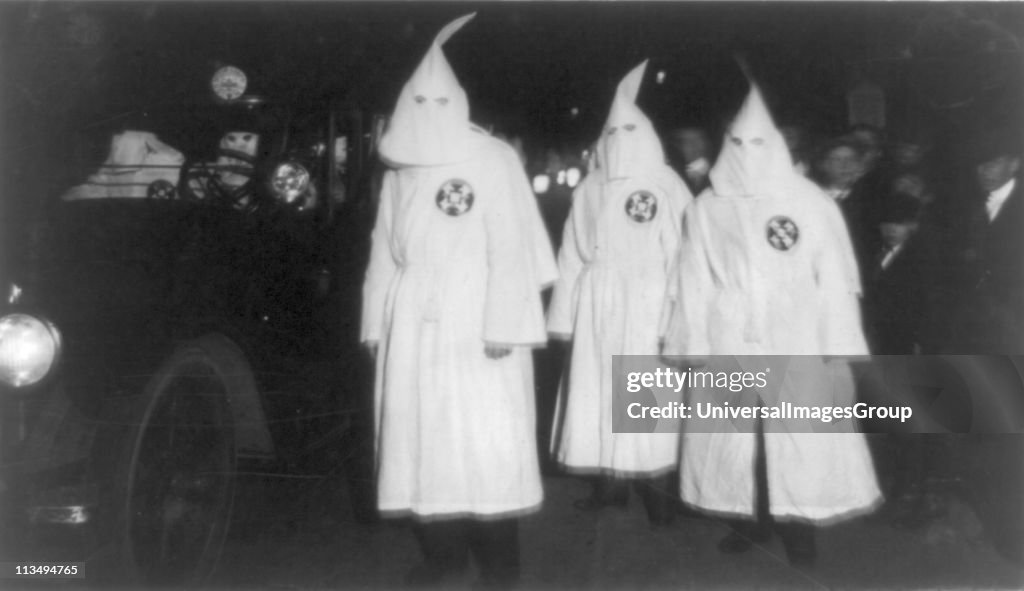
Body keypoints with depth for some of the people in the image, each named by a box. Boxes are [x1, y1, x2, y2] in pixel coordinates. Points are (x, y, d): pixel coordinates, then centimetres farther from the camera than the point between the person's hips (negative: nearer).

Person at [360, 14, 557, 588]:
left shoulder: (494, 160, -3)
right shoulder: (399, 171, 13)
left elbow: (511, 247, -9)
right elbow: (385, 251, 15)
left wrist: (503, 325, -16)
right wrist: (378, 323, 11)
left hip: (474, 324, -5)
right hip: (413, 326, 5)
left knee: (485, 439, -1)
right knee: (423, 436, 7)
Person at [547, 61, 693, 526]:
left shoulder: (668, 187, -1)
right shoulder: (590, 188, 9)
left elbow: (683, 254, -5)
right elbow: (572, 256, 8)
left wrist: (676, 314, -12)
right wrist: (565, 314, 3)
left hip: (648, 308, -3)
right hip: (597, 309, 4)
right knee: (599, 393, 6)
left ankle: (657, 491, 7)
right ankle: (609, 482, 17)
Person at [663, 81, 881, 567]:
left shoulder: (811, 204, -3)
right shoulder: (706, 208, 2)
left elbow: (834, 280, -2)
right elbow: (694, 284, 3)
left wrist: (838, 347, -5)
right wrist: (693, 345, 0)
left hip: (794, 344, -1)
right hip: (729, 345, 2)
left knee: (801, 435, 2)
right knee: (733, 435, 6)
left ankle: (797, 525, 17)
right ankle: (749, 521, 21)